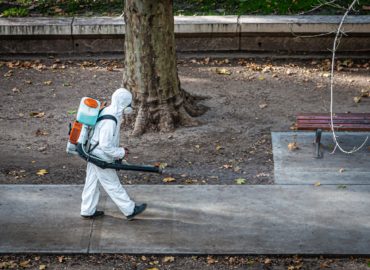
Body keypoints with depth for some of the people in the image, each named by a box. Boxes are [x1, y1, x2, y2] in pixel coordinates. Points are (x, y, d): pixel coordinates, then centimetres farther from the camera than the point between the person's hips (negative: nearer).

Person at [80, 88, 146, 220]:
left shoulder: (108, 111, 3)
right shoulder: (110, 121, -29)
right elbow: (105, 145, -29)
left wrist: (117, 151, 12)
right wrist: (120, 152, -15)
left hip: (93, 154, 10)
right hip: (101, 158, -10)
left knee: (92, 182, 18)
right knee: (113, 186, 3)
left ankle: (88, 211, 29)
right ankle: (130, 210, 15)